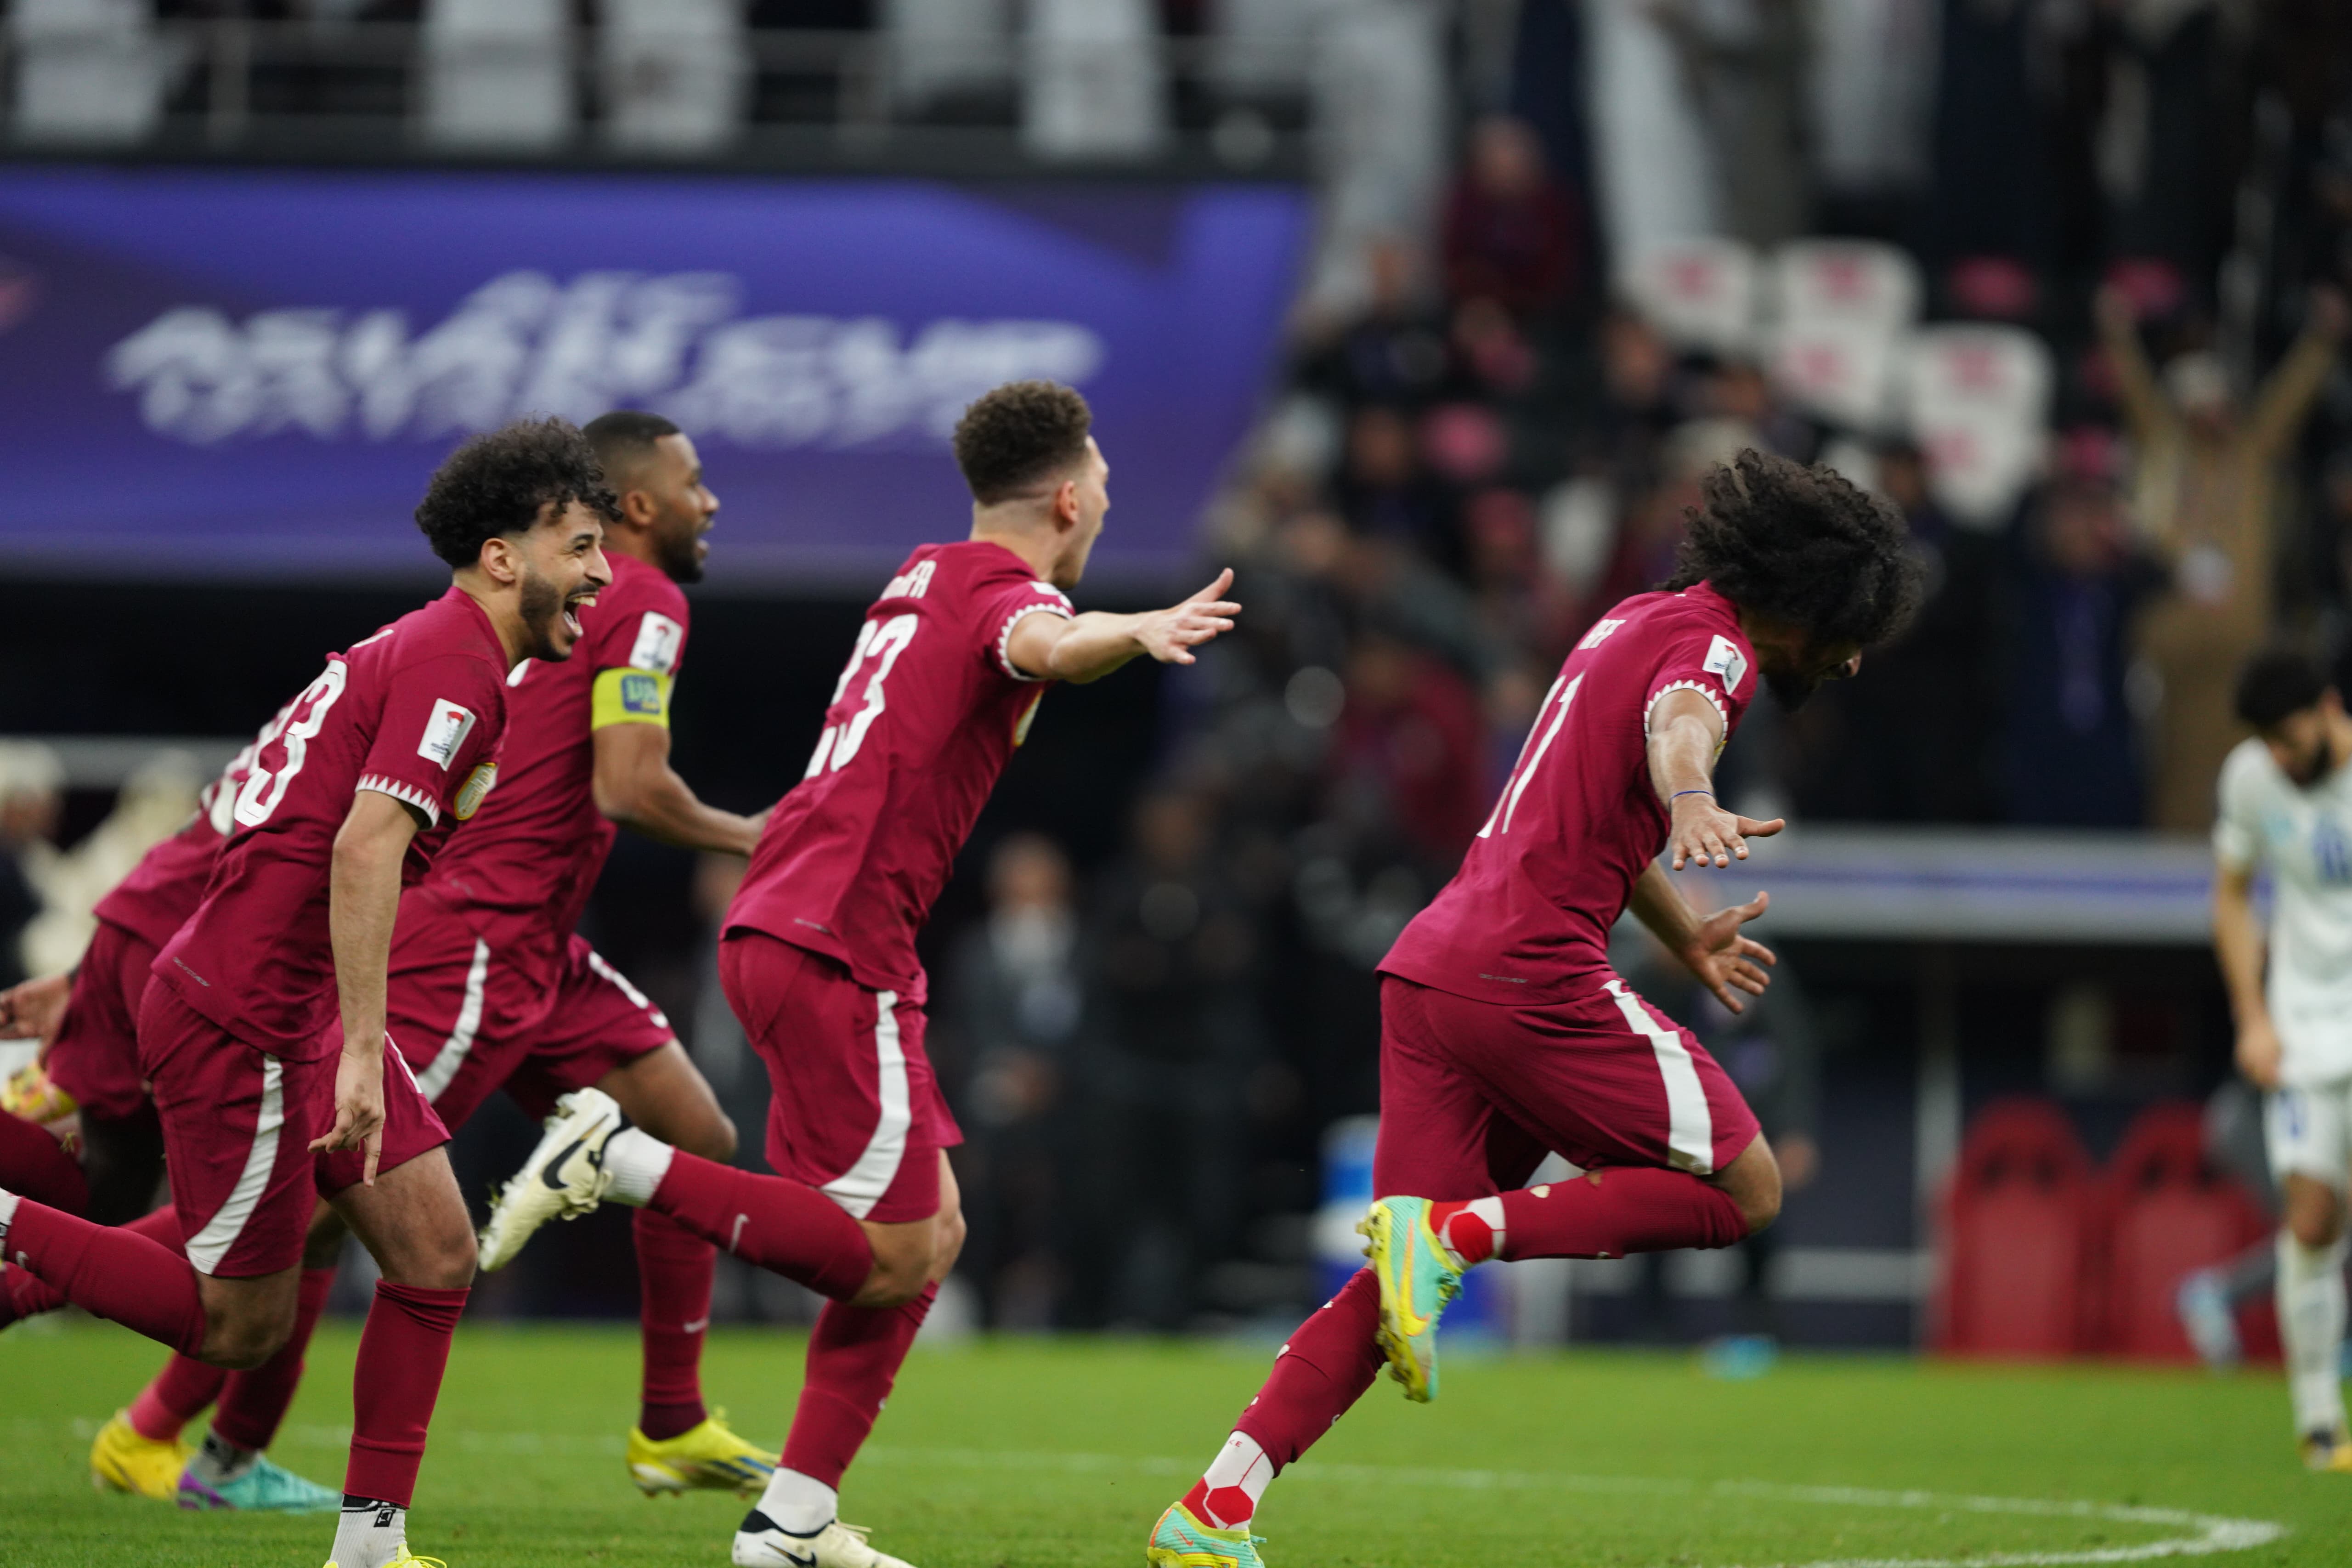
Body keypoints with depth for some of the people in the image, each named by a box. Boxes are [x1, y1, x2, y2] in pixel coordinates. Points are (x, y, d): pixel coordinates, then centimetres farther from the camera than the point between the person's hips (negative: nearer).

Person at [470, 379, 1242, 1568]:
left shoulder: (928, 576, 19)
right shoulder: (1005, 590, -9)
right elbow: (1043, 647, -35)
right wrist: (1140, 631, -55)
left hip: (779, 929, 10)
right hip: (837, 946, -10)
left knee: (931, 1234, 11)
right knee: (892, 1255, -10)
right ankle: (613, 1160, -11)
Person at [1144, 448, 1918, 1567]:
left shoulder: (1636, 619, 26)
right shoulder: (1712, 637, -3)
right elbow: (1677, 719, -29)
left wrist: (1685, 937, 57)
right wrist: (1694, 801, -52)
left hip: (1429, 971, 9)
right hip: (1530, 973, -9)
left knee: (1398, 1288, 5)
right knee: (1742, 1189, 0)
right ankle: (1453, 1231, -14)